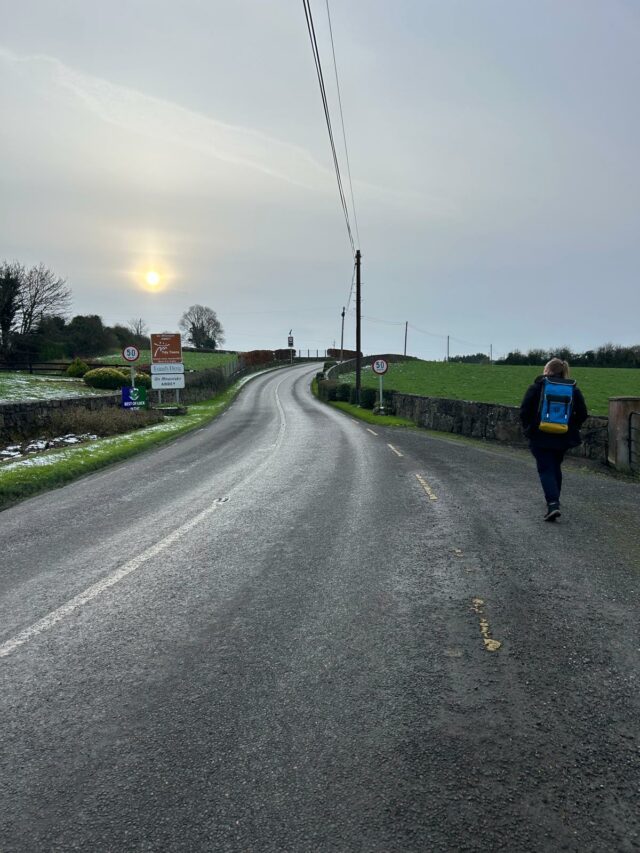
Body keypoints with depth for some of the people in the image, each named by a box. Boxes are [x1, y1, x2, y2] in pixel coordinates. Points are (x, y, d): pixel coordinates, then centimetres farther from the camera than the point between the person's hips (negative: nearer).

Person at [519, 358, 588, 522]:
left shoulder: (536, 387, -7)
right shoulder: (573, 389, 2)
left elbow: (524, 411, -9)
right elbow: (582, 414, 0)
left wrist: (527, 427, 4)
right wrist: (572, 428, 11)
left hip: (540, 437, -4)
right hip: (563, 438, 4)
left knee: (546, 470, -2)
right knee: (556, 467, 21)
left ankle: (553, 504, -19)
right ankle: (554, 500, 34)